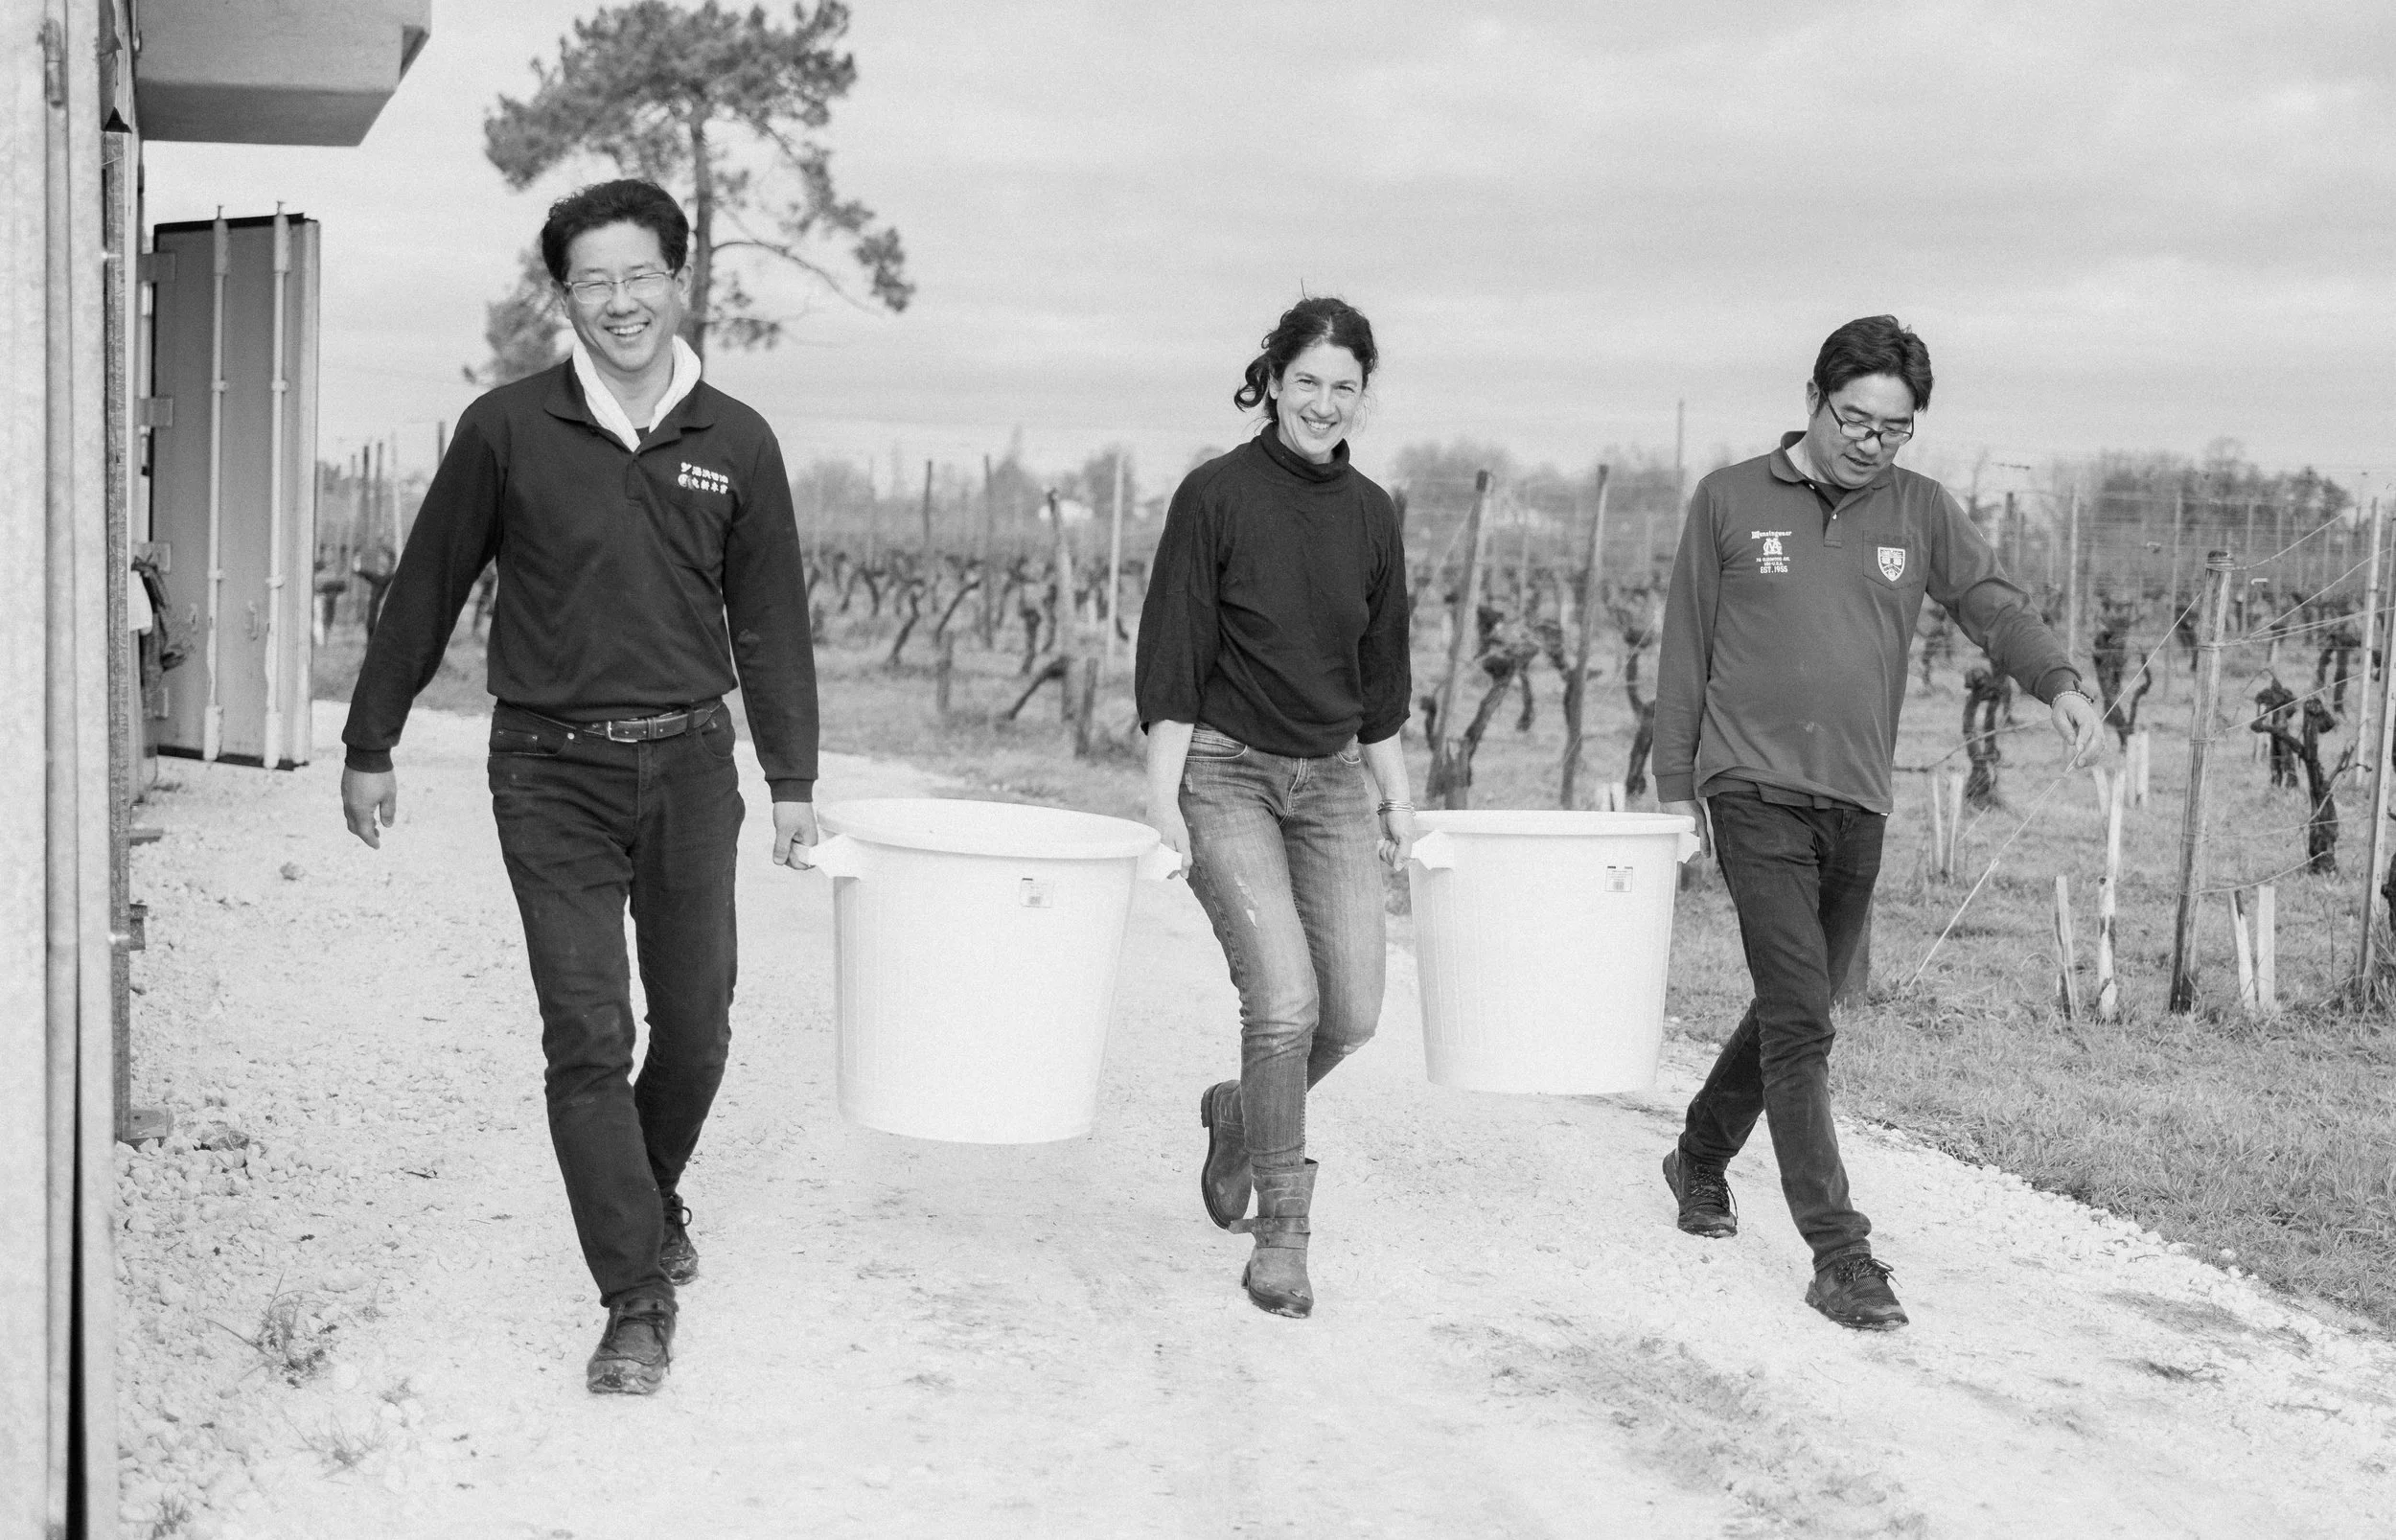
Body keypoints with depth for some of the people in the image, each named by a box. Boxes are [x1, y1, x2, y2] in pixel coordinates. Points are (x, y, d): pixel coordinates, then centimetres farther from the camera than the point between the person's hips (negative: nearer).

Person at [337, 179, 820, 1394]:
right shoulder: (506, 431, -2)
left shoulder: (736, 445, 3)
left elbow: (770, 619, 10)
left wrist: (793, 780, 9)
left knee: (695, 1027, 10)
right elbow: (425, 594, 5)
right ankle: (636, 1302, 0)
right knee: (587, 1037, -7)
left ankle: (653, 1194, 40)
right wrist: (369, 747, 8)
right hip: (550, 770, -2)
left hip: (688, 761, 2)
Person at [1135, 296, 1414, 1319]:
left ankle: (1241, 1115, 33)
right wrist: (1162, 800, -13)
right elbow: (1172, 661, -9)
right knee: (1284, 1001, -15)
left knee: (1353, 1013, 1)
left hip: (1332, 778, 5)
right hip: (1226, 773, -5)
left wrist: (1396, 795, 15)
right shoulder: (1216, 495, -7)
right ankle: (1280, 1231, 1)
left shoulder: (1370, 515, 7)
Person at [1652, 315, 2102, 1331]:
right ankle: (1839, 1256, -11)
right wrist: (1673, 786, 4)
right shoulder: (1730, 501, 2)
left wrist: (2060, 682, -23)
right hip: (1755, 791, -4)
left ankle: (1700, 1160, 39)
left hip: (1859, 804, 4)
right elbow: (1686, 651, 6)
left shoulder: (1919, 512, 9)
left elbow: (1993, 604, -3)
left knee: (1795, 1010, 15)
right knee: (1800, 1020, -12)